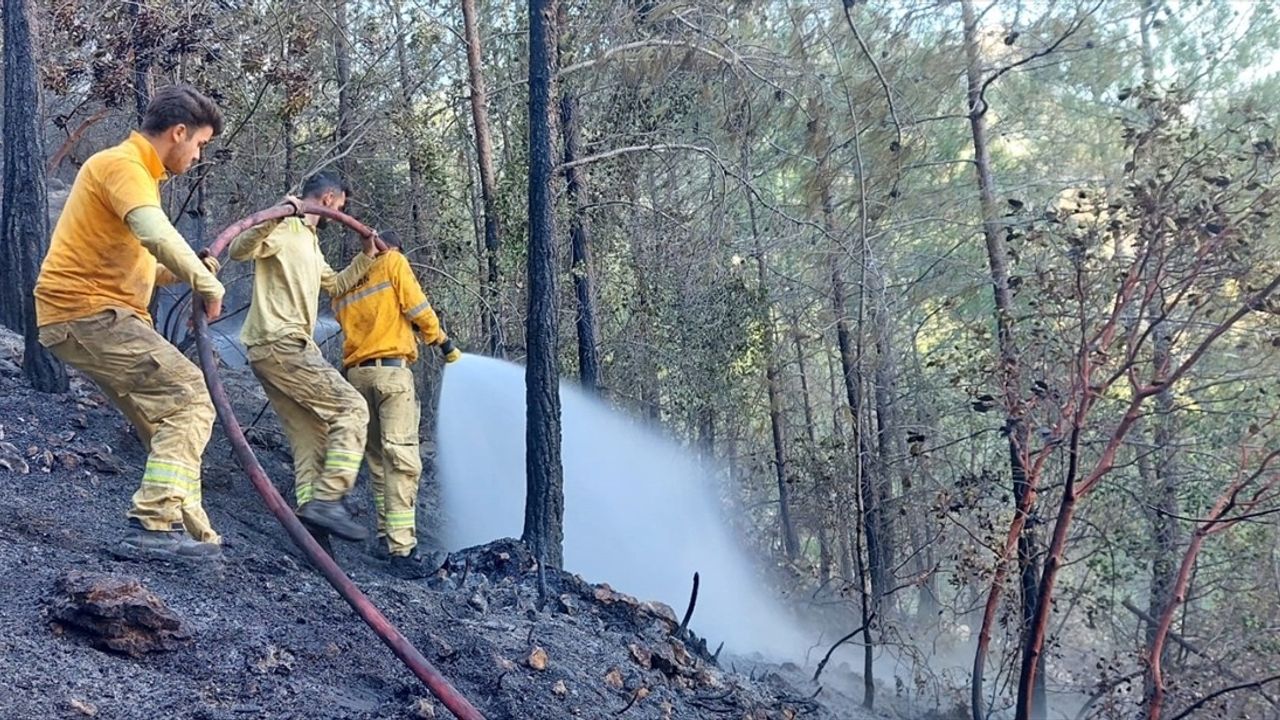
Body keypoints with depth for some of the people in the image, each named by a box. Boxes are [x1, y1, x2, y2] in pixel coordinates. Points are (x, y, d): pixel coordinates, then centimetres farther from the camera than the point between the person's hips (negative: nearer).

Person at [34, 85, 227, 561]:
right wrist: (207, 283, -19)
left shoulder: (135, 171, 23)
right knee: (189, 398, -17)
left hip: (96, 316, 10)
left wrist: (189, 273, 9)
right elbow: (157, 235, -30)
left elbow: (134, 265, 26)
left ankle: (190, 533, 14)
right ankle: (155, 526, -22)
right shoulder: (122, 165, -11)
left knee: (167, 421, 11)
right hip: (88, 312, -10)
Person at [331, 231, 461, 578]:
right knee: (402, 460, -11)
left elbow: (351, 324, 14)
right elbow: (417, 308, -2)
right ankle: (403, 552, -19)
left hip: (356, 374, 6)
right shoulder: (393, 262, 5)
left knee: (378, 461, 16)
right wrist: (443, 343, 8)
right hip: (391, 371, -6)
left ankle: (387, 536, 18)